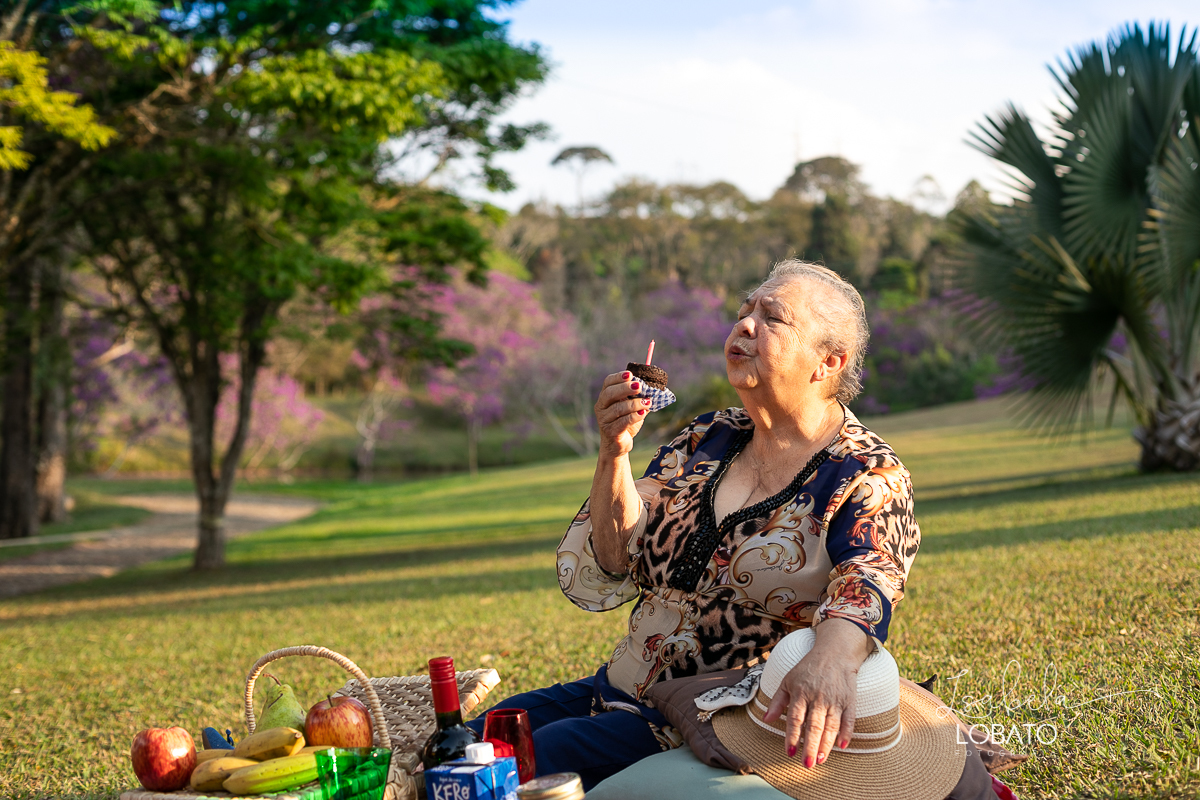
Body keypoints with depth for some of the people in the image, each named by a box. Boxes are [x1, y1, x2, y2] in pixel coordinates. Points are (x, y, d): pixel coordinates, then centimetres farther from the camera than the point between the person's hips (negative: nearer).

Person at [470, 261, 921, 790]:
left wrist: (832, 655, -52)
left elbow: (868, 577, -29)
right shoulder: (705, 440, 10)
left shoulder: (869, 478, -6)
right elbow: (597, 579, 4)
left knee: (532, 762, -23)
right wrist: (614, 455, -11)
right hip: (620, 693, 6)